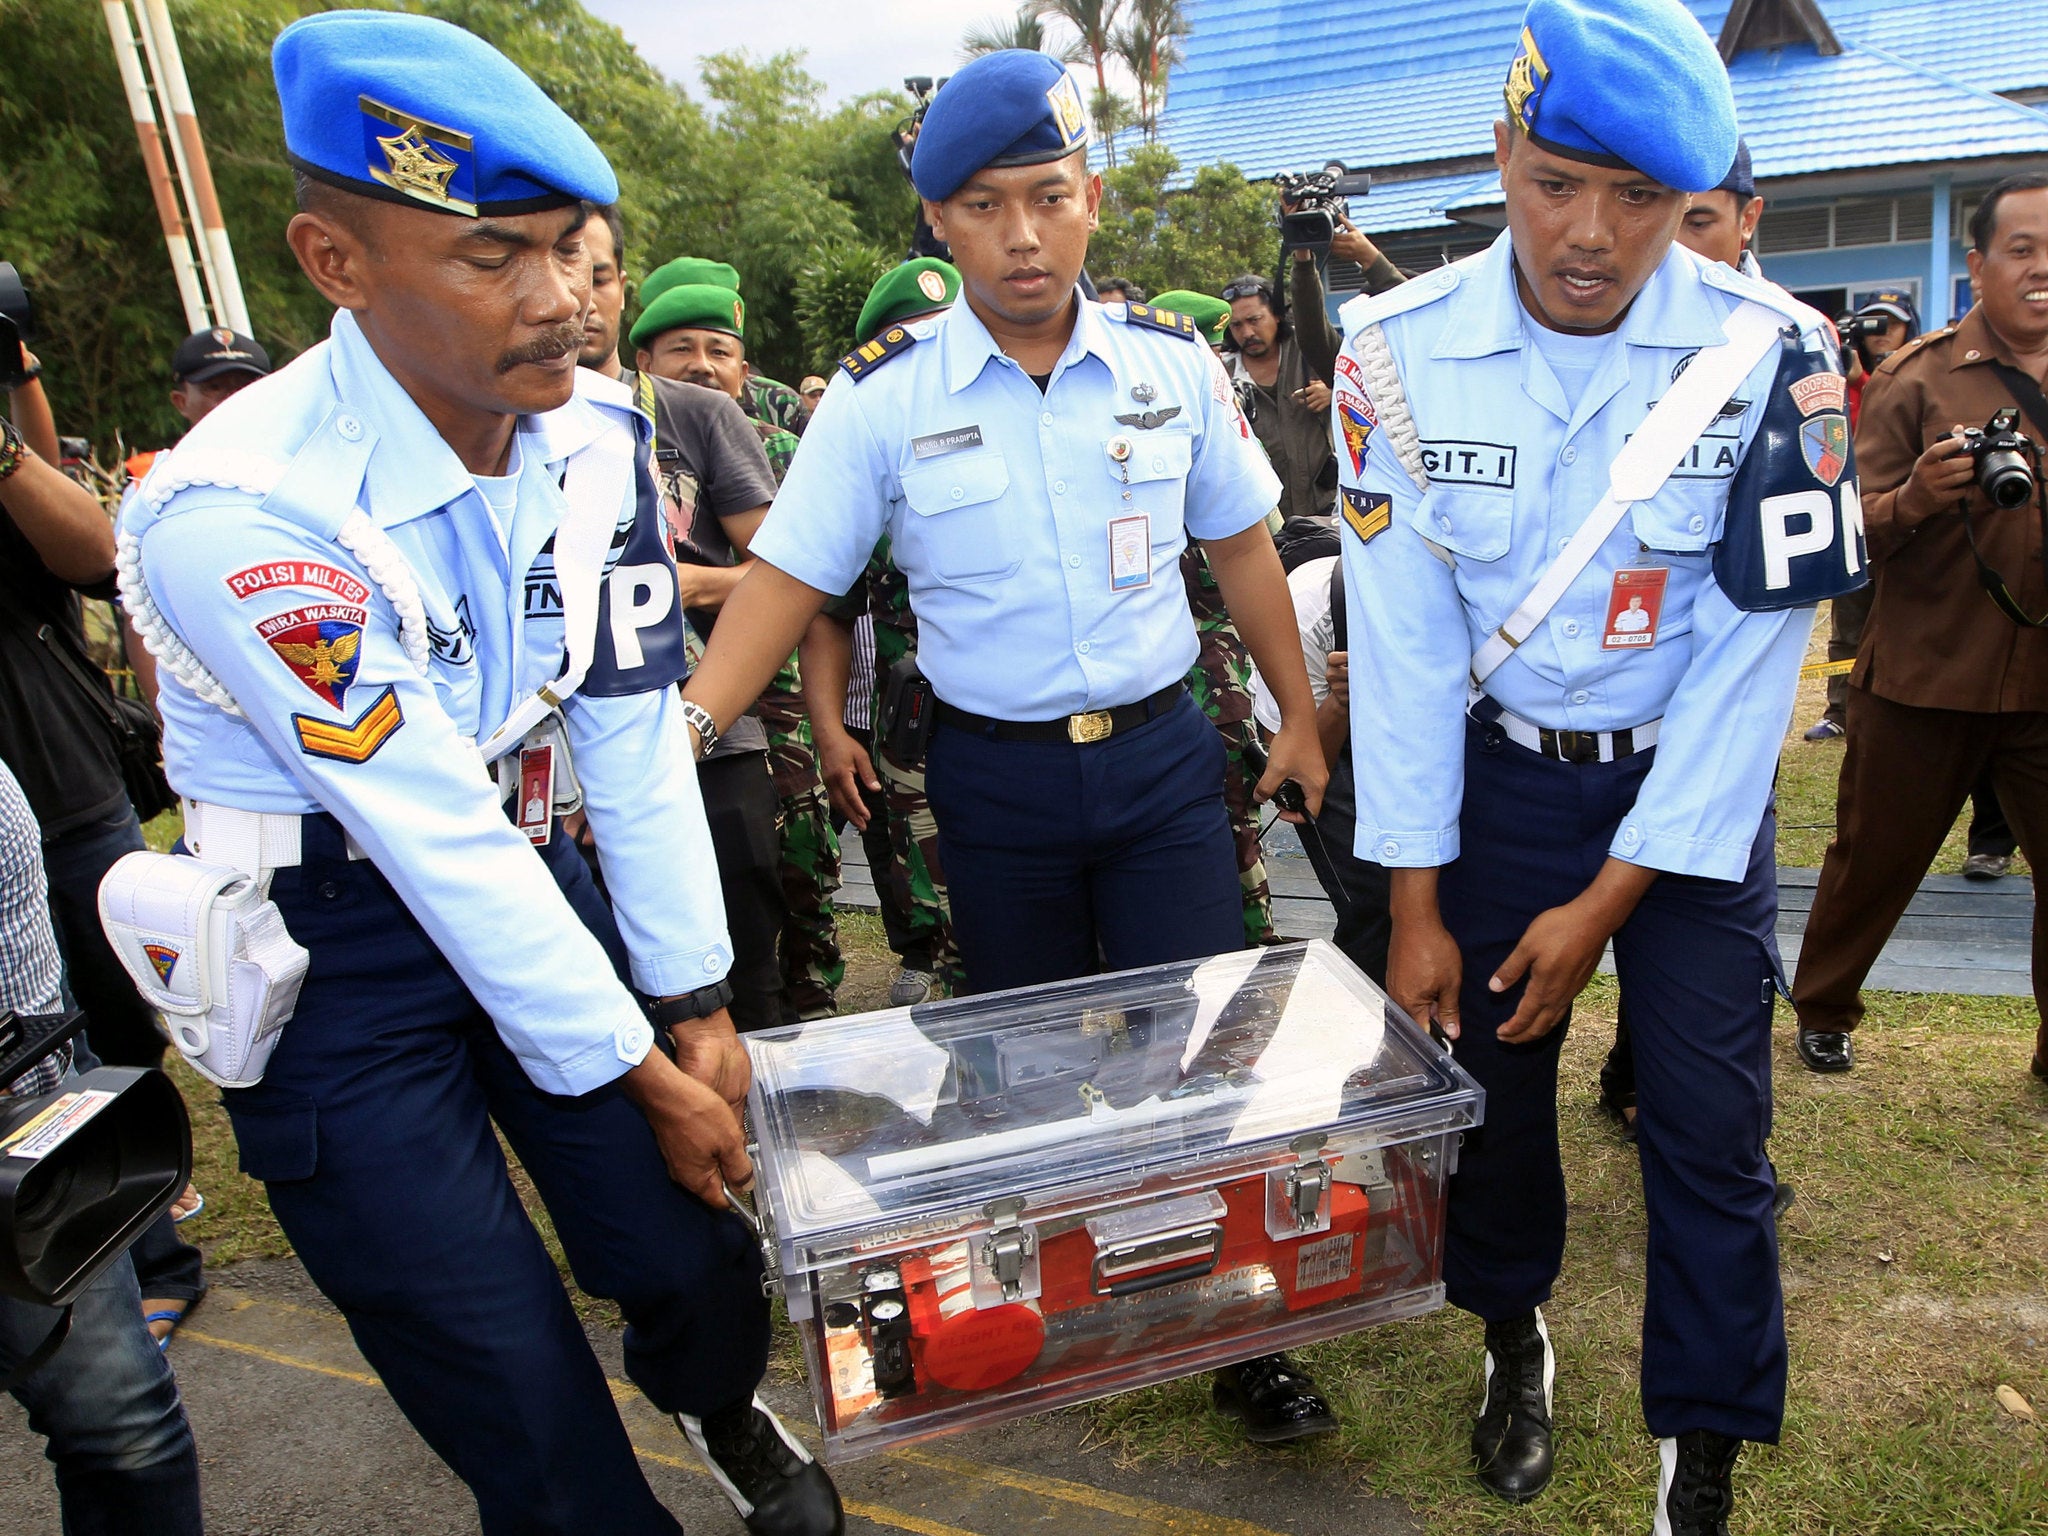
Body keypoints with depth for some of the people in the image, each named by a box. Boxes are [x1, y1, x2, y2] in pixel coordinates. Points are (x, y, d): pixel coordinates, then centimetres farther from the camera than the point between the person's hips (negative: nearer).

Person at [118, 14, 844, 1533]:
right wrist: (643, 1078, -14)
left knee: (702, 1265, 7)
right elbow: (437, 836, -23)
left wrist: (699, 1006, -3)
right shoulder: (242, 516, -27)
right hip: (330, 941, -4)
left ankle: (721, 1408, 43)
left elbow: (633, 728, -4)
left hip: (524, 874, 5)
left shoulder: (600, 434, -8)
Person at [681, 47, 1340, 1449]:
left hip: (1163, 756, 1)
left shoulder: (1172, 362, -1)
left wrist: (1297, 717, 12)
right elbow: (786, 581, -6)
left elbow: (1241, 546, 8)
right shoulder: (883, 397, -7)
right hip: (993, 777, 0)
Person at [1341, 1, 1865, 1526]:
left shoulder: (1775, 353, -15)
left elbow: (1754, 646, -13)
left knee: (1710, 1127, 3)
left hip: (1695, 785, 0)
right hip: (1497, 772, 1)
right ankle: (1515, 1342, 42)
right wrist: (1415, 905, -9)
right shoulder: (1403, 350, -12)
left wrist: (1610, 900, -14)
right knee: (1491, 1075, 12)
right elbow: (1402, 639, -10)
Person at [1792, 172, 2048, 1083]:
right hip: (1926, 676, -3)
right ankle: (1823, 1010, 30)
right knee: (1874, 862, 9)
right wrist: (1916, 498, -28)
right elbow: (1855, 537, -10)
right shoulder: (1915, 378, -4)